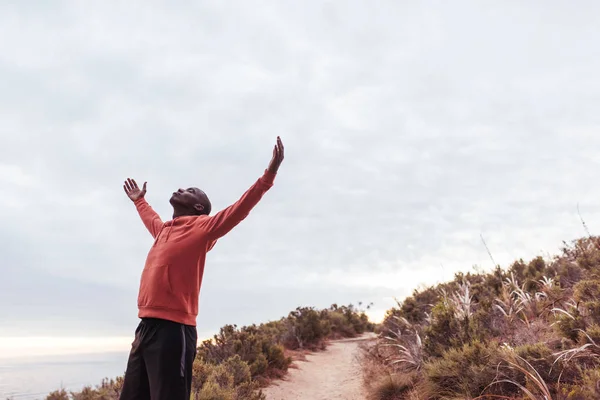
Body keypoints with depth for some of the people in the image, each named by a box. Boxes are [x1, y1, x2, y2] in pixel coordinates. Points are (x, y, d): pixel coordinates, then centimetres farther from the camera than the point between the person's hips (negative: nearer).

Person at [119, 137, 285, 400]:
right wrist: (139, 200, 60)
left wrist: (270, 173, -18)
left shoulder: (201, 227, -1)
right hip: (146, 327, 8)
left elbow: (239, 209, -11)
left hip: (173, 329, -8)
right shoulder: (164, 230, 21)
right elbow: (151, 220, 45)